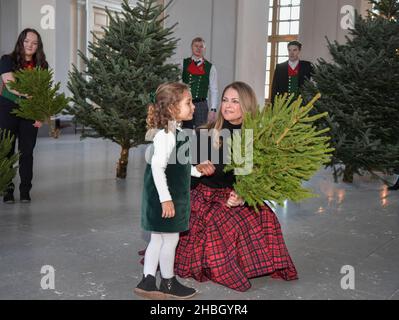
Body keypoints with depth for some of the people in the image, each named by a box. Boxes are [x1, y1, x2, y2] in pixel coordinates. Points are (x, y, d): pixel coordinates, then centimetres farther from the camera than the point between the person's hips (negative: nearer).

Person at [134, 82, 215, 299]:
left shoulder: (174, 132, 10)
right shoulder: (167, 135, -22)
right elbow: (157, 166, -28)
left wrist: (196, 170, 14)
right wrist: (165, 198, -28)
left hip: (172, 196, 10)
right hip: (165, 197, -10)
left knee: (157, 239, 15)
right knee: (170, 239, 5)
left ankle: (147, 282, 25)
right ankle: (168, 284, 22)